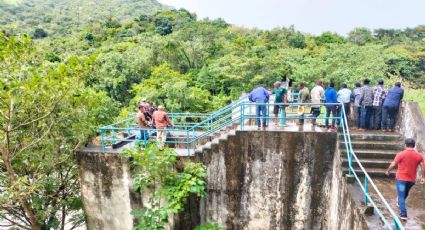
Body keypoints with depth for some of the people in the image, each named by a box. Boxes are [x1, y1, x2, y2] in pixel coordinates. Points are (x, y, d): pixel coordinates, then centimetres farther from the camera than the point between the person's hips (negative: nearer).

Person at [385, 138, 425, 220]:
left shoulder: (401, 154, -13)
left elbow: (393, 165, -9)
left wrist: (388, 171, 7)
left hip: (401, 178, -4)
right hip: (412, 179, 5)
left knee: (401, 196, 1)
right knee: (405, 193, 28)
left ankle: (403, 214, -4)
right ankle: (400, 203, 51)